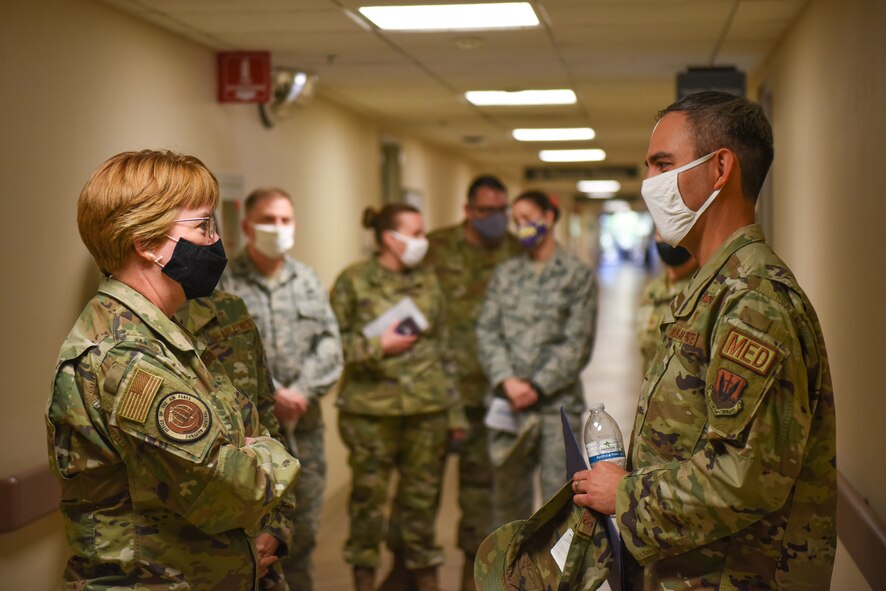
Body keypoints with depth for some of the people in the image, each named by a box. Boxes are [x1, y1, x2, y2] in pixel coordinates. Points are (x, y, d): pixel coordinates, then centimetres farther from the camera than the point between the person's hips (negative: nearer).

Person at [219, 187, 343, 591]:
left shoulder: (309, 281, 9)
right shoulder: (223, 285, -5)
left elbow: (330, 344, 2)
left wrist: (302, 393, -12)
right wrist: (270, 395, -18)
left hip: (305, 424, 5)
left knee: (304, 525, 14)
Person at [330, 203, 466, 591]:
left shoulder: (428, 281, 10)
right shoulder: (353, 281, -3)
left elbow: (443, 347, 13)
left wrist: (454, 411, 11)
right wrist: (378, 346, -12)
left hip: (428, 409, 3)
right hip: (371, 409, -3)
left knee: (422, 497, 9)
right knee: (369, 495, 5)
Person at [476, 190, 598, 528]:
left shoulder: (578, 275, 1)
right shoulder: (505, 273, 12)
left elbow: (577, 344, -5)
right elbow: (487, 332, 4)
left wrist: (537, 386, -13)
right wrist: (506, 381, -10)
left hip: (557, 401, -3)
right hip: (507, 400, 3)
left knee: (559, 491, -1)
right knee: (508, 490, 10)